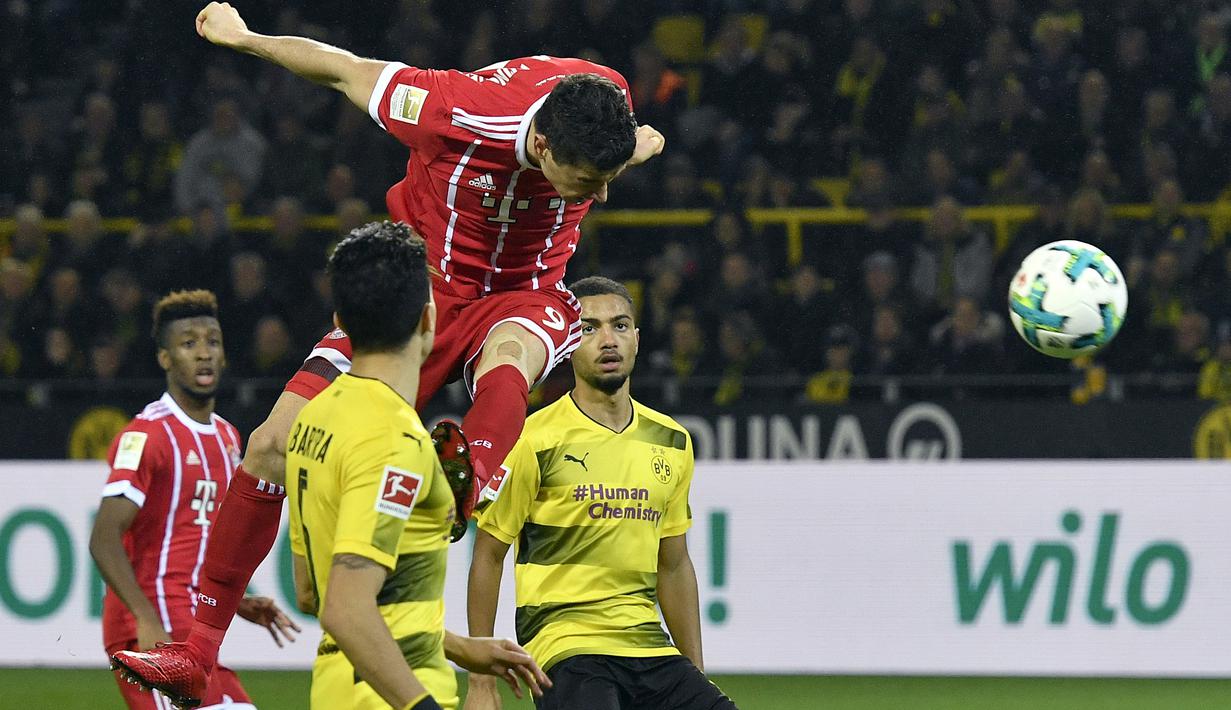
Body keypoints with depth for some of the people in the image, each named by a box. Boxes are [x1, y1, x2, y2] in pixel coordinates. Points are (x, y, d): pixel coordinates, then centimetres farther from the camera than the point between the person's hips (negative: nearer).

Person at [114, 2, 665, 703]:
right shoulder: (459, 113, -31)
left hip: (523, 296, 1)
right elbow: (346, 69, -12)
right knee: (274, 444, -5)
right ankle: (201, 650, 7)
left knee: (508, 357, -39)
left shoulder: (604, 95, -23)